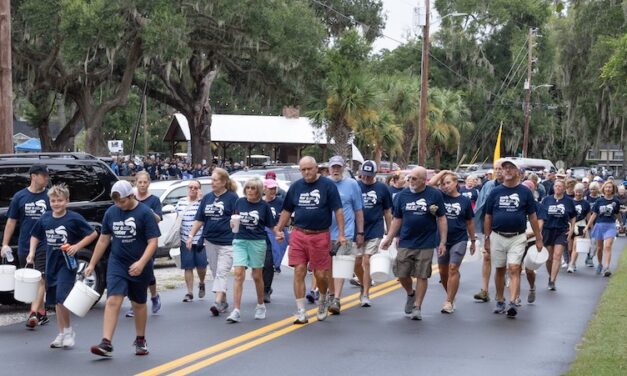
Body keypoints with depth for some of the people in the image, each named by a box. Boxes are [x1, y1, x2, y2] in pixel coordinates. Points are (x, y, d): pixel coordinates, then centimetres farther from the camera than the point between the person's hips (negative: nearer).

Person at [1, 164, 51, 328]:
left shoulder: (49, 196, 0)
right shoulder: (20, 196, 4)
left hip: (44, 246, -3)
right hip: (24, 246, 3)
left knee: (40, 280, -13)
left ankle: (33, 314, -20)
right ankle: (42, 313, 21)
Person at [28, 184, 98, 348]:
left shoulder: (74, 218, -11)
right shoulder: (45, 218, 3)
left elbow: (93, 234, -5)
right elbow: (35, 235, 19)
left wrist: (77, 246, -13)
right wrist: (32, 252, 5)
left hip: (67, 263, -6)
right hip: (51, 262, 6)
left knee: (61, 298, -15)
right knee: (56, 301, 11)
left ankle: (68, 330, 3)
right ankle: (61, 334, 22)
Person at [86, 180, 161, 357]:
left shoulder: (145, 213, -10)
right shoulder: (111, 213, 3)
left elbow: (153, 241, -14)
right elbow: (103, 239, 11)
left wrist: (141, 262, -28)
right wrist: (92, 264, 11)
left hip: (139, 268, -2)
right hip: (116, 264, 2)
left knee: (139, 304, 12)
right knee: (113, 301, -12)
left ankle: (140, 340, 30)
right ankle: (106, 343, -18)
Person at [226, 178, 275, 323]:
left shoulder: (264, 205, -2)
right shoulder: (240, 202, 2)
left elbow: (270, 225, 3)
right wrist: (233, 224, -6)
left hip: (257, 242, -1)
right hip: (240, 241, 1)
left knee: (257, 276, 10)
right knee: (238, 274, -10)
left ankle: (260, 306, 31)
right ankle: (236, 311, -12)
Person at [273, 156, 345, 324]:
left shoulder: (328, 185, -3)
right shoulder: (296, 186, 8)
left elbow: (338, 210, -4)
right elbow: (287, 210, 17)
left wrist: (341, 234, -9)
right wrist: (279, 229, 9)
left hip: (320, 236, -3)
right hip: (298, 235, 3)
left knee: (320, 274, 3)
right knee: (299, 272, -3)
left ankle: (323, 300, 34)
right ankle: (301, 313, 2)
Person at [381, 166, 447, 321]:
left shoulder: (435, 195, -4)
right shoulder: (403, 195, 4)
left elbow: (441, 219, 0)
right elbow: (397, 219, 12)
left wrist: (442, 242, -4)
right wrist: (389, 238, 6)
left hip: (426, 244, -3)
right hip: (405, 243, 3)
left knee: (422, 276, 1)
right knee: (402, 274, 4)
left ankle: (417, 307, 11)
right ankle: (410, 294, 33)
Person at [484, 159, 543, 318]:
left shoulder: (525, 192, 2)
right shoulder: (495, 192, 6)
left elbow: (532, 217, 5)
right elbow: (488, 217, 9)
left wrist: (538, 238, 3)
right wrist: (487, 238, 6)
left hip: (517, 237, -2)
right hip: (497, 237, 2)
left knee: (514, 269, -12)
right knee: (500, 269, 10)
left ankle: (513, 303, -19)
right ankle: (500, 302, 22)